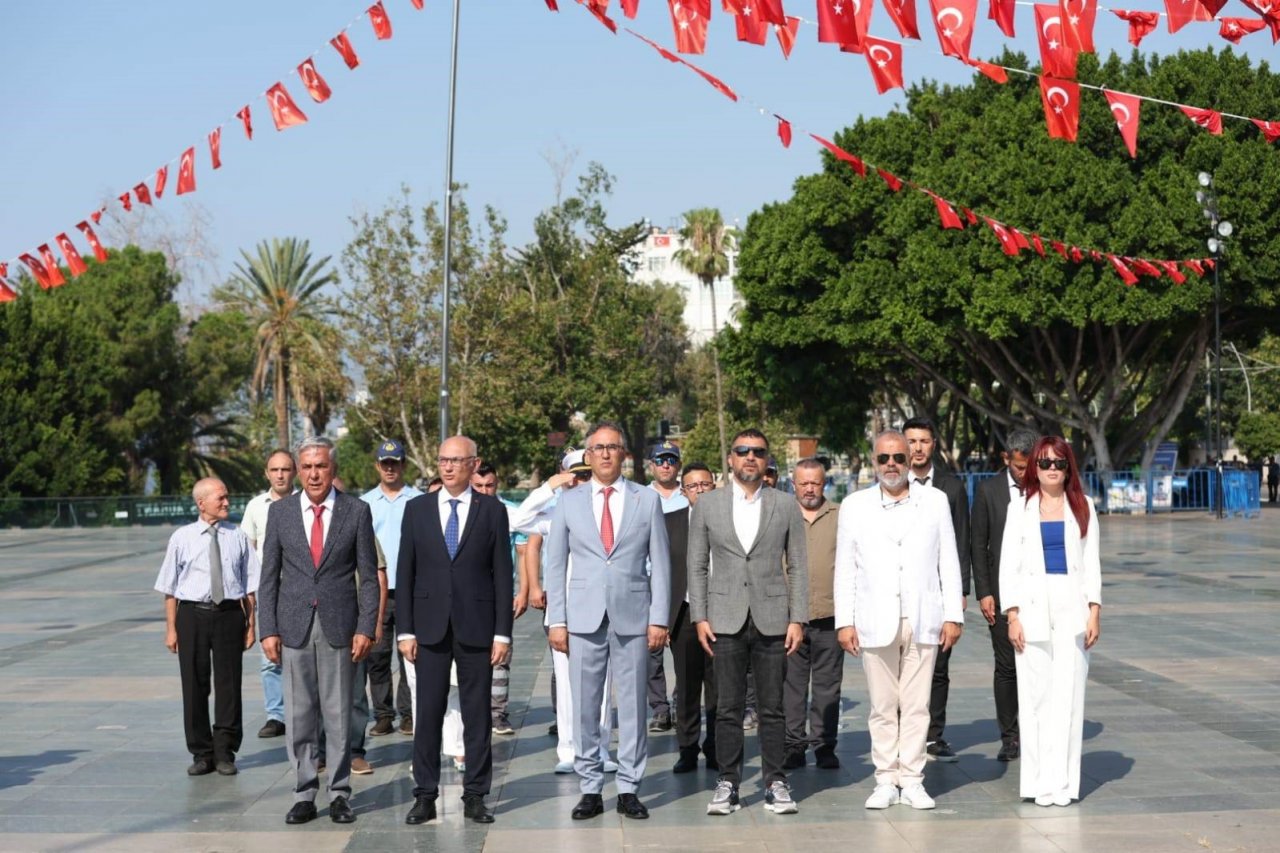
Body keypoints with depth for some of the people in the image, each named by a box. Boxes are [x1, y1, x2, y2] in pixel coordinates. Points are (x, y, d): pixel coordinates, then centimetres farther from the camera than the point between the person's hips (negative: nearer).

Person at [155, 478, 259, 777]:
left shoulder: (238, 537, 3)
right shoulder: (182, 538, 1)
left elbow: (249, 585, 6)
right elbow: (170, 589, 4)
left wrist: (250, 625, 3)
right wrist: (171, 628, 0)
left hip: (230, 614, 0)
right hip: (192, 614, 0)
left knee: (228, 683, 3)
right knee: (194, 685, 6)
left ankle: (225, 752, 15)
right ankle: (201, 753, 18)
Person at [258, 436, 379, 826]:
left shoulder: (356, 511, 1)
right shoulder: (280, 512, 6)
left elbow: (368, 575, 2)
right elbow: (269, 576, 7)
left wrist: (366, 628, -6)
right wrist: (268, 629, -1)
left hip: (339, 628, -1)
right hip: (295, 628, 1)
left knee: (339, 715, 3)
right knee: (299, 715, 4)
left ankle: (339, 794, 11)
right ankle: (304, 794, 11)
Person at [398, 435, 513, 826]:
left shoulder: (492, 511, 3)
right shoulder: (417, 509, 7)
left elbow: (502, 574, 2)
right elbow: (405, 572, 6)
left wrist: (502, 633, -3)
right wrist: (405, 630, 0)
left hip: (476, 628, -1)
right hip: (430, 628, 1)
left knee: (477, 715, 4)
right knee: (427, 714, 2)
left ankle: (475, 797, 11)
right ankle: (425, 796, 9)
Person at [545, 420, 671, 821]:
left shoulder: (647, 500, 6)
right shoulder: (568, 502, 7)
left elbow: (660, 563, 5)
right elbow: (555, 564, 8)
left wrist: (659, 619, -2)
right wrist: (556, 620, 0)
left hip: (633, 618, 0)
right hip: (584, 618, 1)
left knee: (632, 705, 2)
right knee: (584, 707, 2)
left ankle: (628, 789, 9)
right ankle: (590, 789, 10)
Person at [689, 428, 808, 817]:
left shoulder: (786, 506, 7)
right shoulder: (707, 505, 7)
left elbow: (798, 567, 6)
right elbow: (697, 566, 7)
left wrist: (798, 619, -1)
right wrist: (699, 617, -1)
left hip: (771, 619, 0)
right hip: (725, 620, 0)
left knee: (772, 707, 3)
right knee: (728, 708, 2)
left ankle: (776, 784, 10)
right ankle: (728, 784, 8)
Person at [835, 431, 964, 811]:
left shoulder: (935, 501, 8)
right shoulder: (855, 506, 8)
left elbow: (948, 562, 8)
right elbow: (845, 568, 7)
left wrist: (954, 615, 2)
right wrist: (844, 621, 0)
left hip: (923, 620, 0)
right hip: (876, 622, 0)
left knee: (916, 705, 1)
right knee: (883, 706, 2)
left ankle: (912, 780, 7)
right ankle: (886, 780, 9)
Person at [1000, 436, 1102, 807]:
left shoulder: (1083, 508, 11)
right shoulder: (1021, 510, 8)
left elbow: (1092, 563, 9)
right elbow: (1009, 565, 5)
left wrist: (1094, 612, -1)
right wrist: (1012, 615, -4)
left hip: (1072, 609, 1)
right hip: (1033, 606, 0)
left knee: (1069, 693, -3)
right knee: (1034, 693, -3)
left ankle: (1063, 781, 0)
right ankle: (1038, 780, 1)